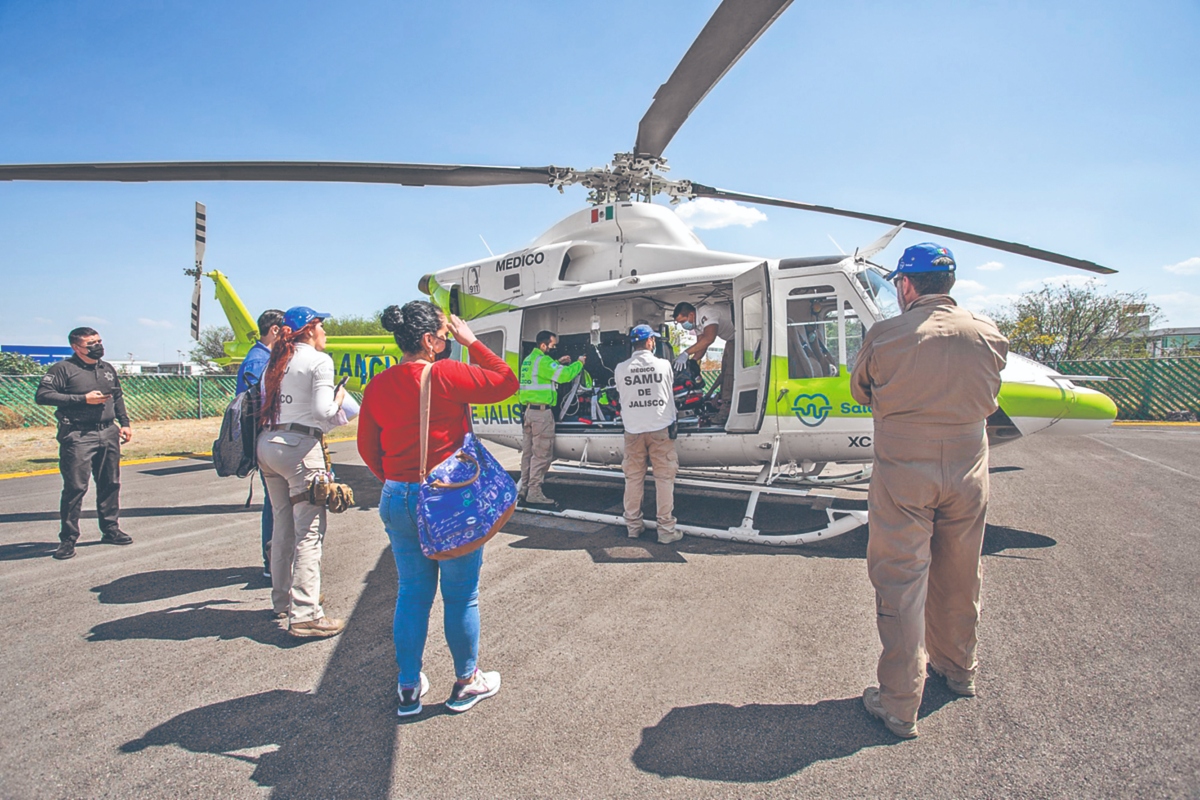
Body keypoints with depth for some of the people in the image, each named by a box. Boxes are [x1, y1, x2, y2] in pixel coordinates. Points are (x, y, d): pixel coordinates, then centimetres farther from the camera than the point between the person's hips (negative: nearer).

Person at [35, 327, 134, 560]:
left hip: (108, 434, 6)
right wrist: (83, 399, -16)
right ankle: (68, 539, 4)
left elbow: (118, 398, 24)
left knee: (110, 484, 10)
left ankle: (110, 530, 22)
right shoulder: (63, 369, -4)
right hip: (78, 437, -6)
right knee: (75, 488, -5)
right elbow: (42, 396, -12)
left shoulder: (108, 369, 16)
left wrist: (125, 423, 14)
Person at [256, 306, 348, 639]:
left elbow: (265, 406, 14)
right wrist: (339, 397, 3)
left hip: (267, 444, 8)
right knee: (309, 530, -5)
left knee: (283, 525, 18)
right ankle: (304, 615, -5)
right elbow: (324, 412, -15)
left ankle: (281, 600, 29)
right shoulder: (319, 361, -7)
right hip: (300, 447, -8)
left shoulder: (275, 362, 16)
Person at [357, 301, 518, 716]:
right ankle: (466, 682, 28)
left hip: (397, 500, 6)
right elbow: (506, 382, -5)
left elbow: (367, 447, 9)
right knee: (461, 595, 12)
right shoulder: (447, 375, -16)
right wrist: (471, 342, 2)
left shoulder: (378, 385, 1)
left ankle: (408, 688, 30)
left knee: (412, 592, 18)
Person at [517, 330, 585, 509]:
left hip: (529, 410, 10)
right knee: (541, 455, -7)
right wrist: (579, 363, -6)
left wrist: (559, 363, 21)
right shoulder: (543, 360, -13)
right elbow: (564, 376, -21)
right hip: (541, 412, -10)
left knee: (529, 452, 13)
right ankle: (534, 494, -6)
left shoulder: (529, 359, 17)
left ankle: (524, 491, 18)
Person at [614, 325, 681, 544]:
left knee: (633, 478, 12)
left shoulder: (621, 369, -4)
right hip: (660, 428, -2)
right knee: (664, 478, 4)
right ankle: (666, 529, 7)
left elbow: (621, 393, 7)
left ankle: (633, 525, 21)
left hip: (633, 430, 2)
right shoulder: (664, 365, -5)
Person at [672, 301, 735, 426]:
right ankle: (723, 401, 22)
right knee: (725, 368, 14)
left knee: (730, 370, -16)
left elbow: (709, 338, -44)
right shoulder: (697, 322, 3)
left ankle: (727, 408, -16)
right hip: (732, 338, 11)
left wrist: (686, 353, -43)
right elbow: (701, 348, 5)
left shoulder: (706, 314, -29)